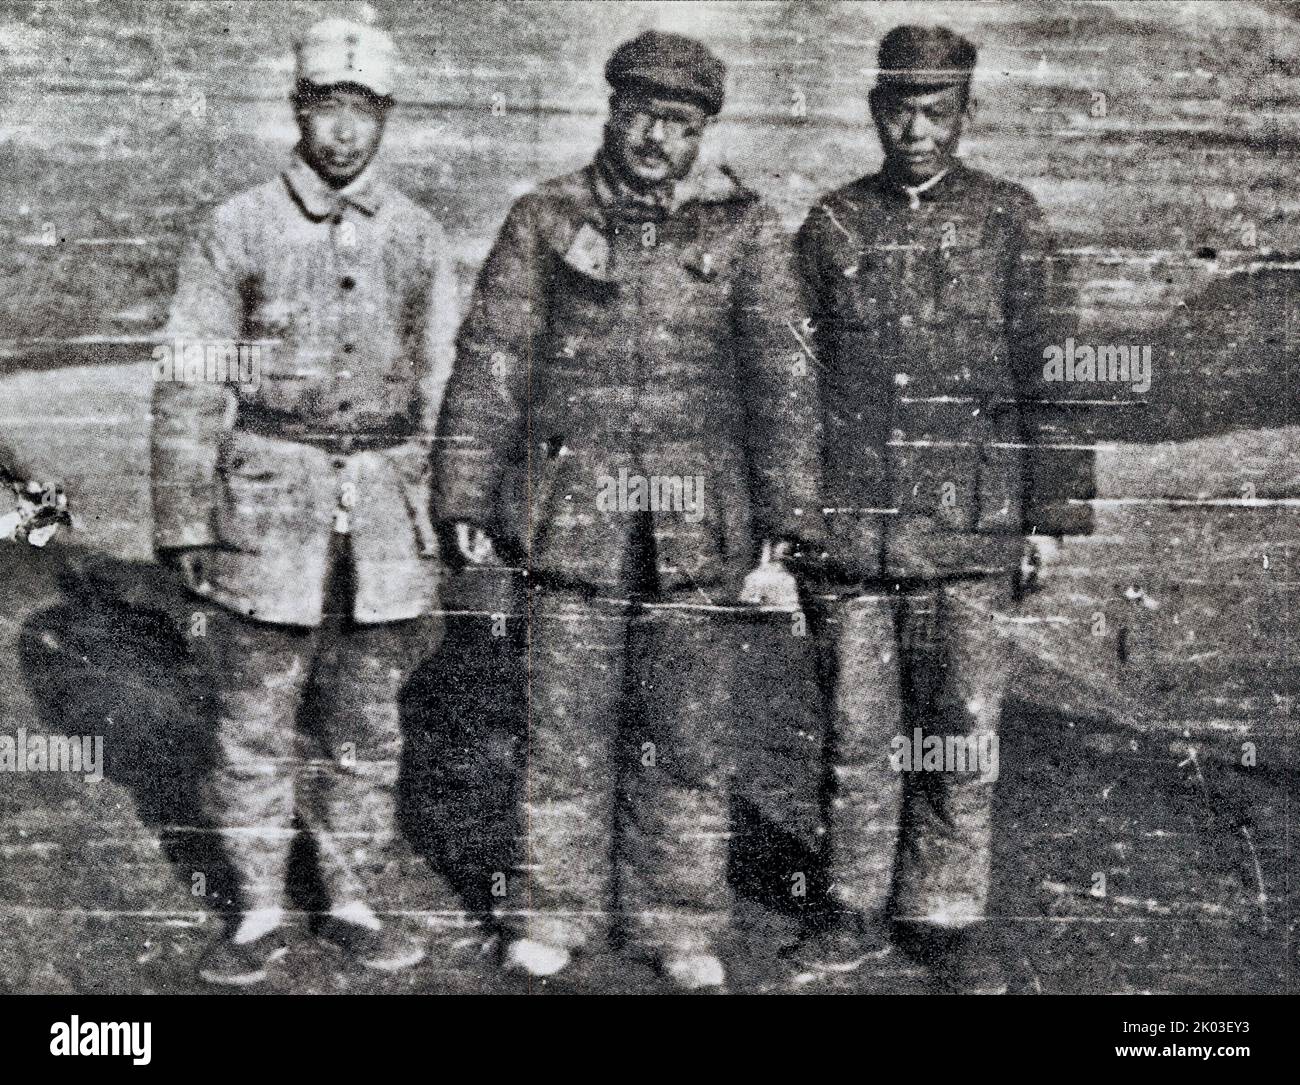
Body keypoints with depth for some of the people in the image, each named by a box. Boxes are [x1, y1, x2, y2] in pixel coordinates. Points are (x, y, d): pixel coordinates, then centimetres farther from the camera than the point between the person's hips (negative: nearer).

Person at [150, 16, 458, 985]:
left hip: (386, 511, 2)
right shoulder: (238, 232, 0)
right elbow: (188, 388, 0)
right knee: (256, 724, 4)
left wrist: (443, 531, 9)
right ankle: (260, 914, 19)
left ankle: (356, 905, 24)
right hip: (269, 504, -2)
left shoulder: (419, 240, 7)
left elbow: (440, 391, 11)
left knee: (367, 725, 10)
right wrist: (184, 525, -5)